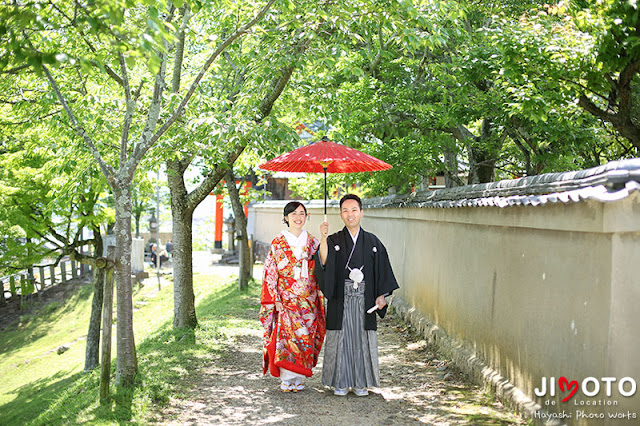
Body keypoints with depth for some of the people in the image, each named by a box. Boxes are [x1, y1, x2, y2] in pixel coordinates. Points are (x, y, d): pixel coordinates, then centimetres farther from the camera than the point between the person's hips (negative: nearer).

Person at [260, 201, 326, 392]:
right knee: (287, 334, -11)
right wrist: (274, 300, -7)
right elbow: (270, 273, 0)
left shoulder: (313, 243, 8)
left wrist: (320, 298, 2)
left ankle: (299, 378, 11)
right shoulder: (278, 243, 2)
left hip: (308, 301, 2)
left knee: (306, 336, 1)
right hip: (286, 299, -2)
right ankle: (286, 379, -3)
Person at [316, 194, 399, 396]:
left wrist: (382, 295, -1)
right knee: (340, 339, 1)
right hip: (340, 299, -1)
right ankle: (340, 382, 13)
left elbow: (382, 269, 9)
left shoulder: (372, 242, 8)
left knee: (363, 339, 4)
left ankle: (361, 383, 15)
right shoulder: (333, 241, 3)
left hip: (365, 300, 1)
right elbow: (324, 264, -15)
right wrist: (323, 239, -27)